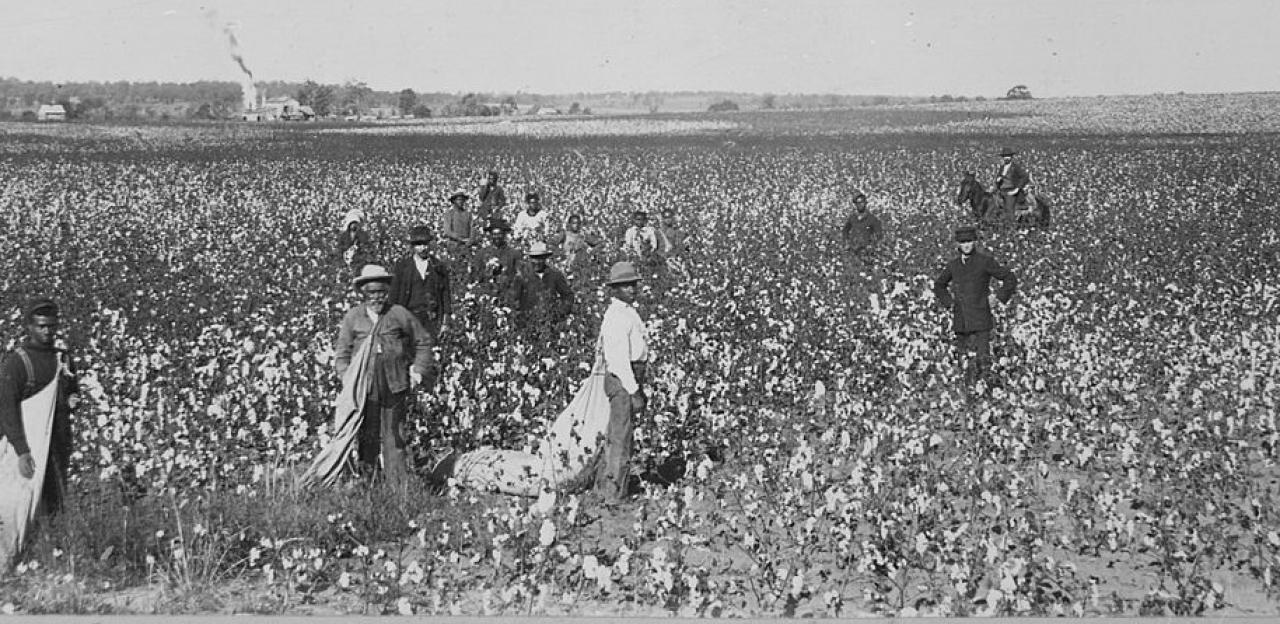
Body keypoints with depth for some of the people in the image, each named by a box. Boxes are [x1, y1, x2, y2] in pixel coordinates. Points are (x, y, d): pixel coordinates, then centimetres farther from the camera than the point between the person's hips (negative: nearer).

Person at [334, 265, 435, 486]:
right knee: (367, 436, 4)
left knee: (393, 437, 4)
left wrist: (419, 370, 5)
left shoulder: (399, 314, 4)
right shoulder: (353, 317, 6)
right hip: (363, 387, 1)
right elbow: (342, 350, 10)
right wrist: (346, 376, -2)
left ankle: (399, 486, 7)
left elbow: (422, 342, 13)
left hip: (394, 386, -1)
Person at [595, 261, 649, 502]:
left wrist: (638, 388, 23)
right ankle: (614, 493, -4)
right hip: (622, 381, -11)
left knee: (614, 436, 17)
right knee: (621, 437, -7)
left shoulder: (628, 312, 16)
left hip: (631, 379, 11)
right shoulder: (616, 317, -17)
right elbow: (619, 358, -22)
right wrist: (633, 391, -22)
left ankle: (603, 486, 26)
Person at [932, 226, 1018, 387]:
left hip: (980, 320, -5)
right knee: (965, 359, 8)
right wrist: (949, 302, 14)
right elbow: (939, 285, 27)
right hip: (960, 321, 5)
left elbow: (1010, 279, 0)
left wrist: (998, 299, -4)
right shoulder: (953, 265, 9)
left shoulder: (985, 261, -5)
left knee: (983, 359, -10)